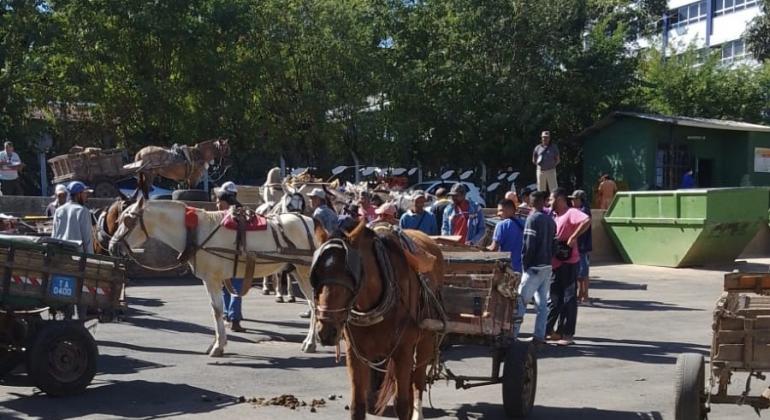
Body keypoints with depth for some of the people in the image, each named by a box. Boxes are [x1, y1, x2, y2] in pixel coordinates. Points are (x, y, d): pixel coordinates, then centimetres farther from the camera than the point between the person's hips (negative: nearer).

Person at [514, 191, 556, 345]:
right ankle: (539, 336, 8)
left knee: (521, 300, -4)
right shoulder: (550, 220, 11)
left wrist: (525, 264, -7)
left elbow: (528, 244, -14)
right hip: (548, 266, 7)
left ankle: (512, 333, -5)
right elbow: (553, 243, 15)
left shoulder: (533, 219, -11)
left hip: (535, 267, -7)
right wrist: (549, 259, 17)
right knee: (542, 302, 8)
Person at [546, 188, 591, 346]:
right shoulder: (553, 215, 15)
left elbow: (587, 221, -29)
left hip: (568, 262, -8)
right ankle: (548, 329, 20)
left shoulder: (571, 213, -12)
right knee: (553, 298, 13)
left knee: (569, 299, 0)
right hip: (555, 263, 8)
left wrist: (573, 238, -26)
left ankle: (567, 334, 5)